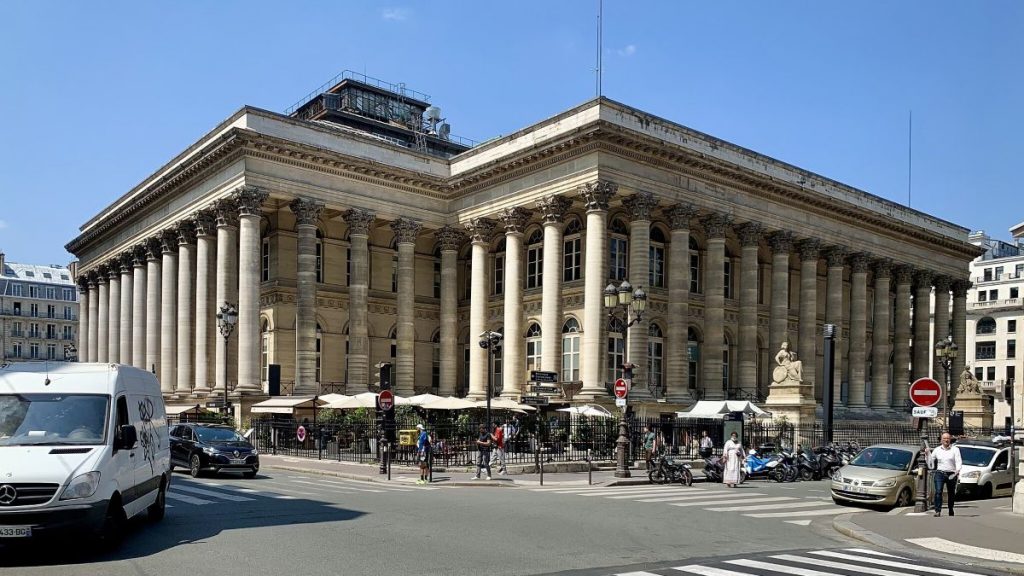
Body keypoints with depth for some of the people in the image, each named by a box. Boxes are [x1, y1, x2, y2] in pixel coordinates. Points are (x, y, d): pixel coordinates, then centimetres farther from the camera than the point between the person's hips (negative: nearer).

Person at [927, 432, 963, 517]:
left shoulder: (955, 449, 3)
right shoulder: (937, 450, 11)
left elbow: (959, 461, -8)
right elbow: (931, 460, 19)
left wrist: (957, 470, -24)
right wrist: (928, 454, 1)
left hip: (951, 474, 0)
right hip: (939, 473, 1)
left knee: (951, 494, 11)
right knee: (938, 492, -16)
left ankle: (951, 510, 31)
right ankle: (938, 511, -19)